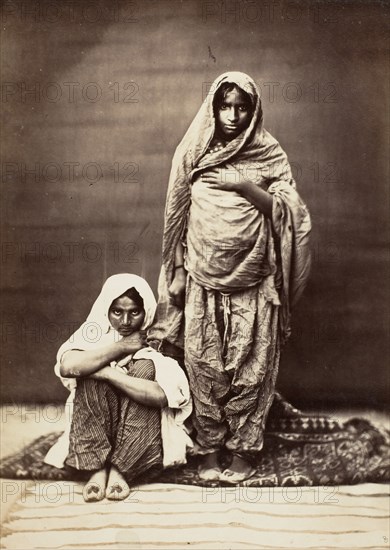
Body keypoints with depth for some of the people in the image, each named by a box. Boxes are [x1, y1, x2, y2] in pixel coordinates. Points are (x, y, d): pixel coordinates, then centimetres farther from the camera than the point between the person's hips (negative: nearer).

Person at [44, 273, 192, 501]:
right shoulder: (95, 332, -6)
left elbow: (164, 395, -31)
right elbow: (67, 366, -29)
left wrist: (108, 373, -28)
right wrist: (121, 347, -23)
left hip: (142, 429, -1)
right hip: (95, 425, 1)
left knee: (145, 367, -27)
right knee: (92, 374, -25)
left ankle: (121, 468, -27)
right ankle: (97, 466, -24)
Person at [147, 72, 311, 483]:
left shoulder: (269, 154, 4)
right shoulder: (194, 152, 6)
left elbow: (287, 212, -3)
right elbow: (178, 216, 9)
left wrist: (244, 184, -15)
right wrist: (178, 273, 7)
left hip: (254, 282, -1)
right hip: (204, 280, 1)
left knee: (250, 367, 3)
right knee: (205, 366, 4)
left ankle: (243, 449, 20)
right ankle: (209, 448, 20)